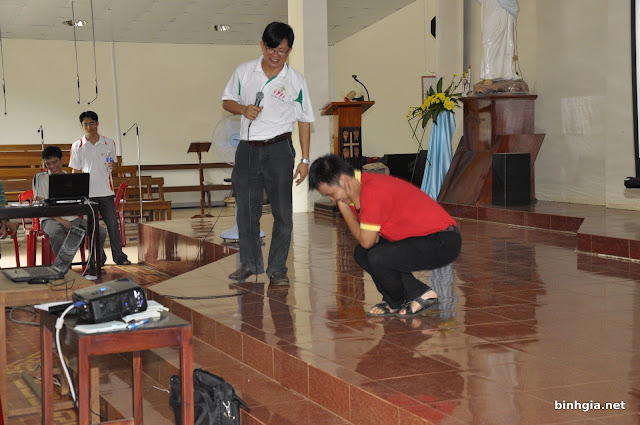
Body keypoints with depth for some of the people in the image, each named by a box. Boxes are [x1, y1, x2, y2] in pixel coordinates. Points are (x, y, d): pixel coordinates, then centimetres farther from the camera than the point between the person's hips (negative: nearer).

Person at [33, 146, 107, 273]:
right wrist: (59, 219, -16)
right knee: (57, 233, -40)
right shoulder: (40, 178, 6)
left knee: (101, 231, -16)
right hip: (51, 219, -4)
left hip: (72, 218, 4)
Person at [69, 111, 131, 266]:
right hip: (87, 193, 0)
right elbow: (76, 171, 5)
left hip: (106, 191, 0)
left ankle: (119, 256, 8)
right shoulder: (77, 146, 3)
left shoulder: (109, 143, 5)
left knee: (113, 224, 0)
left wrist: (112, 165, -8)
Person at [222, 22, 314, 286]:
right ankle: (249, 263, 25)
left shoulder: (296, 81, 1)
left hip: (278, 149, -2)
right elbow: (227, 101, 15)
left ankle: (277, 269, 6)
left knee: (283, 212, -4)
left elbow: (304, 121, 5)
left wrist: (305, 160, 2)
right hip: (247, 149, 2)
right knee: (246, 209, 9)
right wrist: (243, 109, -9)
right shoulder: (244, 72, 5)